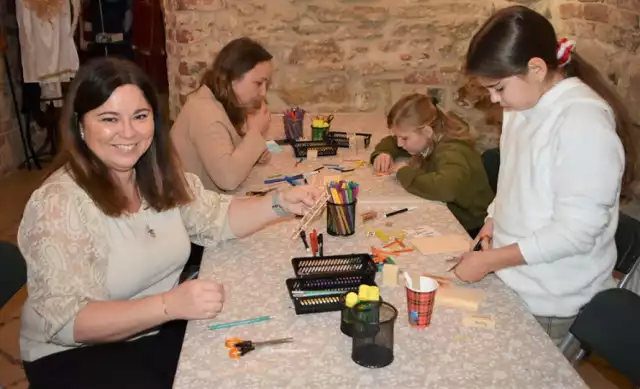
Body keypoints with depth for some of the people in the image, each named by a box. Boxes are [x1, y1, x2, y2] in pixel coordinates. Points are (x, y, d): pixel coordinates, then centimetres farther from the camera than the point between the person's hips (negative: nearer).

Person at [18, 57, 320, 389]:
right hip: (76, 354, -6)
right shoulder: (57, 205, -22)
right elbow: (69, 322, -26)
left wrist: (280, 204, -10)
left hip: (161, 329, 6)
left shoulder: (161, 177, -2)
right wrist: (169, 304, -39)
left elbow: (219, 219, 7)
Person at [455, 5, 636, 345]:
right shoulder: (525, 105, 2)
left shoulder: (583, 123, -24)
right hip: (513, 278, 7)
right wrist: (495, 220, -1)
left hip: (550, 300, -7)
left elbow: (576, 232, -25)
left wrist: (489, 260, -22)